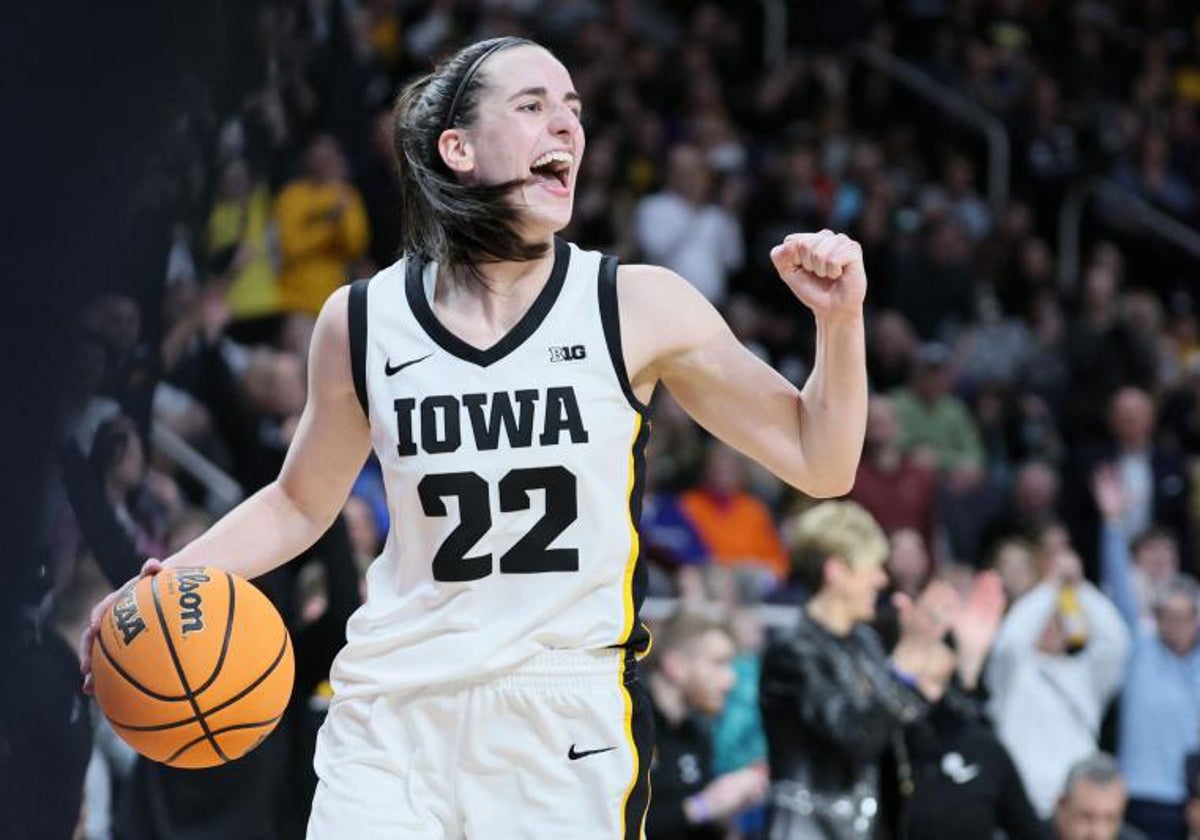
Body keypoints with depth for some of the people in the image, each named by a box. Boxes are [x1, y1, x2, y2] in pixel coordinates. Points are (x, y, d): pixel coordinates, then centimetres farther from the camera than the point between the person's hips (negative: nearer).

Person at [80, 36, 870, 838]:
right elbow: (301, 505, 18)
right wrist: (171, 581, 4)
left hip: (569, 727, -1)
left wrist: (839, 320, -13)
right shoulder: (363, 321, 2)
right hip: (394, 719, 1)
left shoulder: (637, 308, -3)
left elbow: (819, 465, 2)